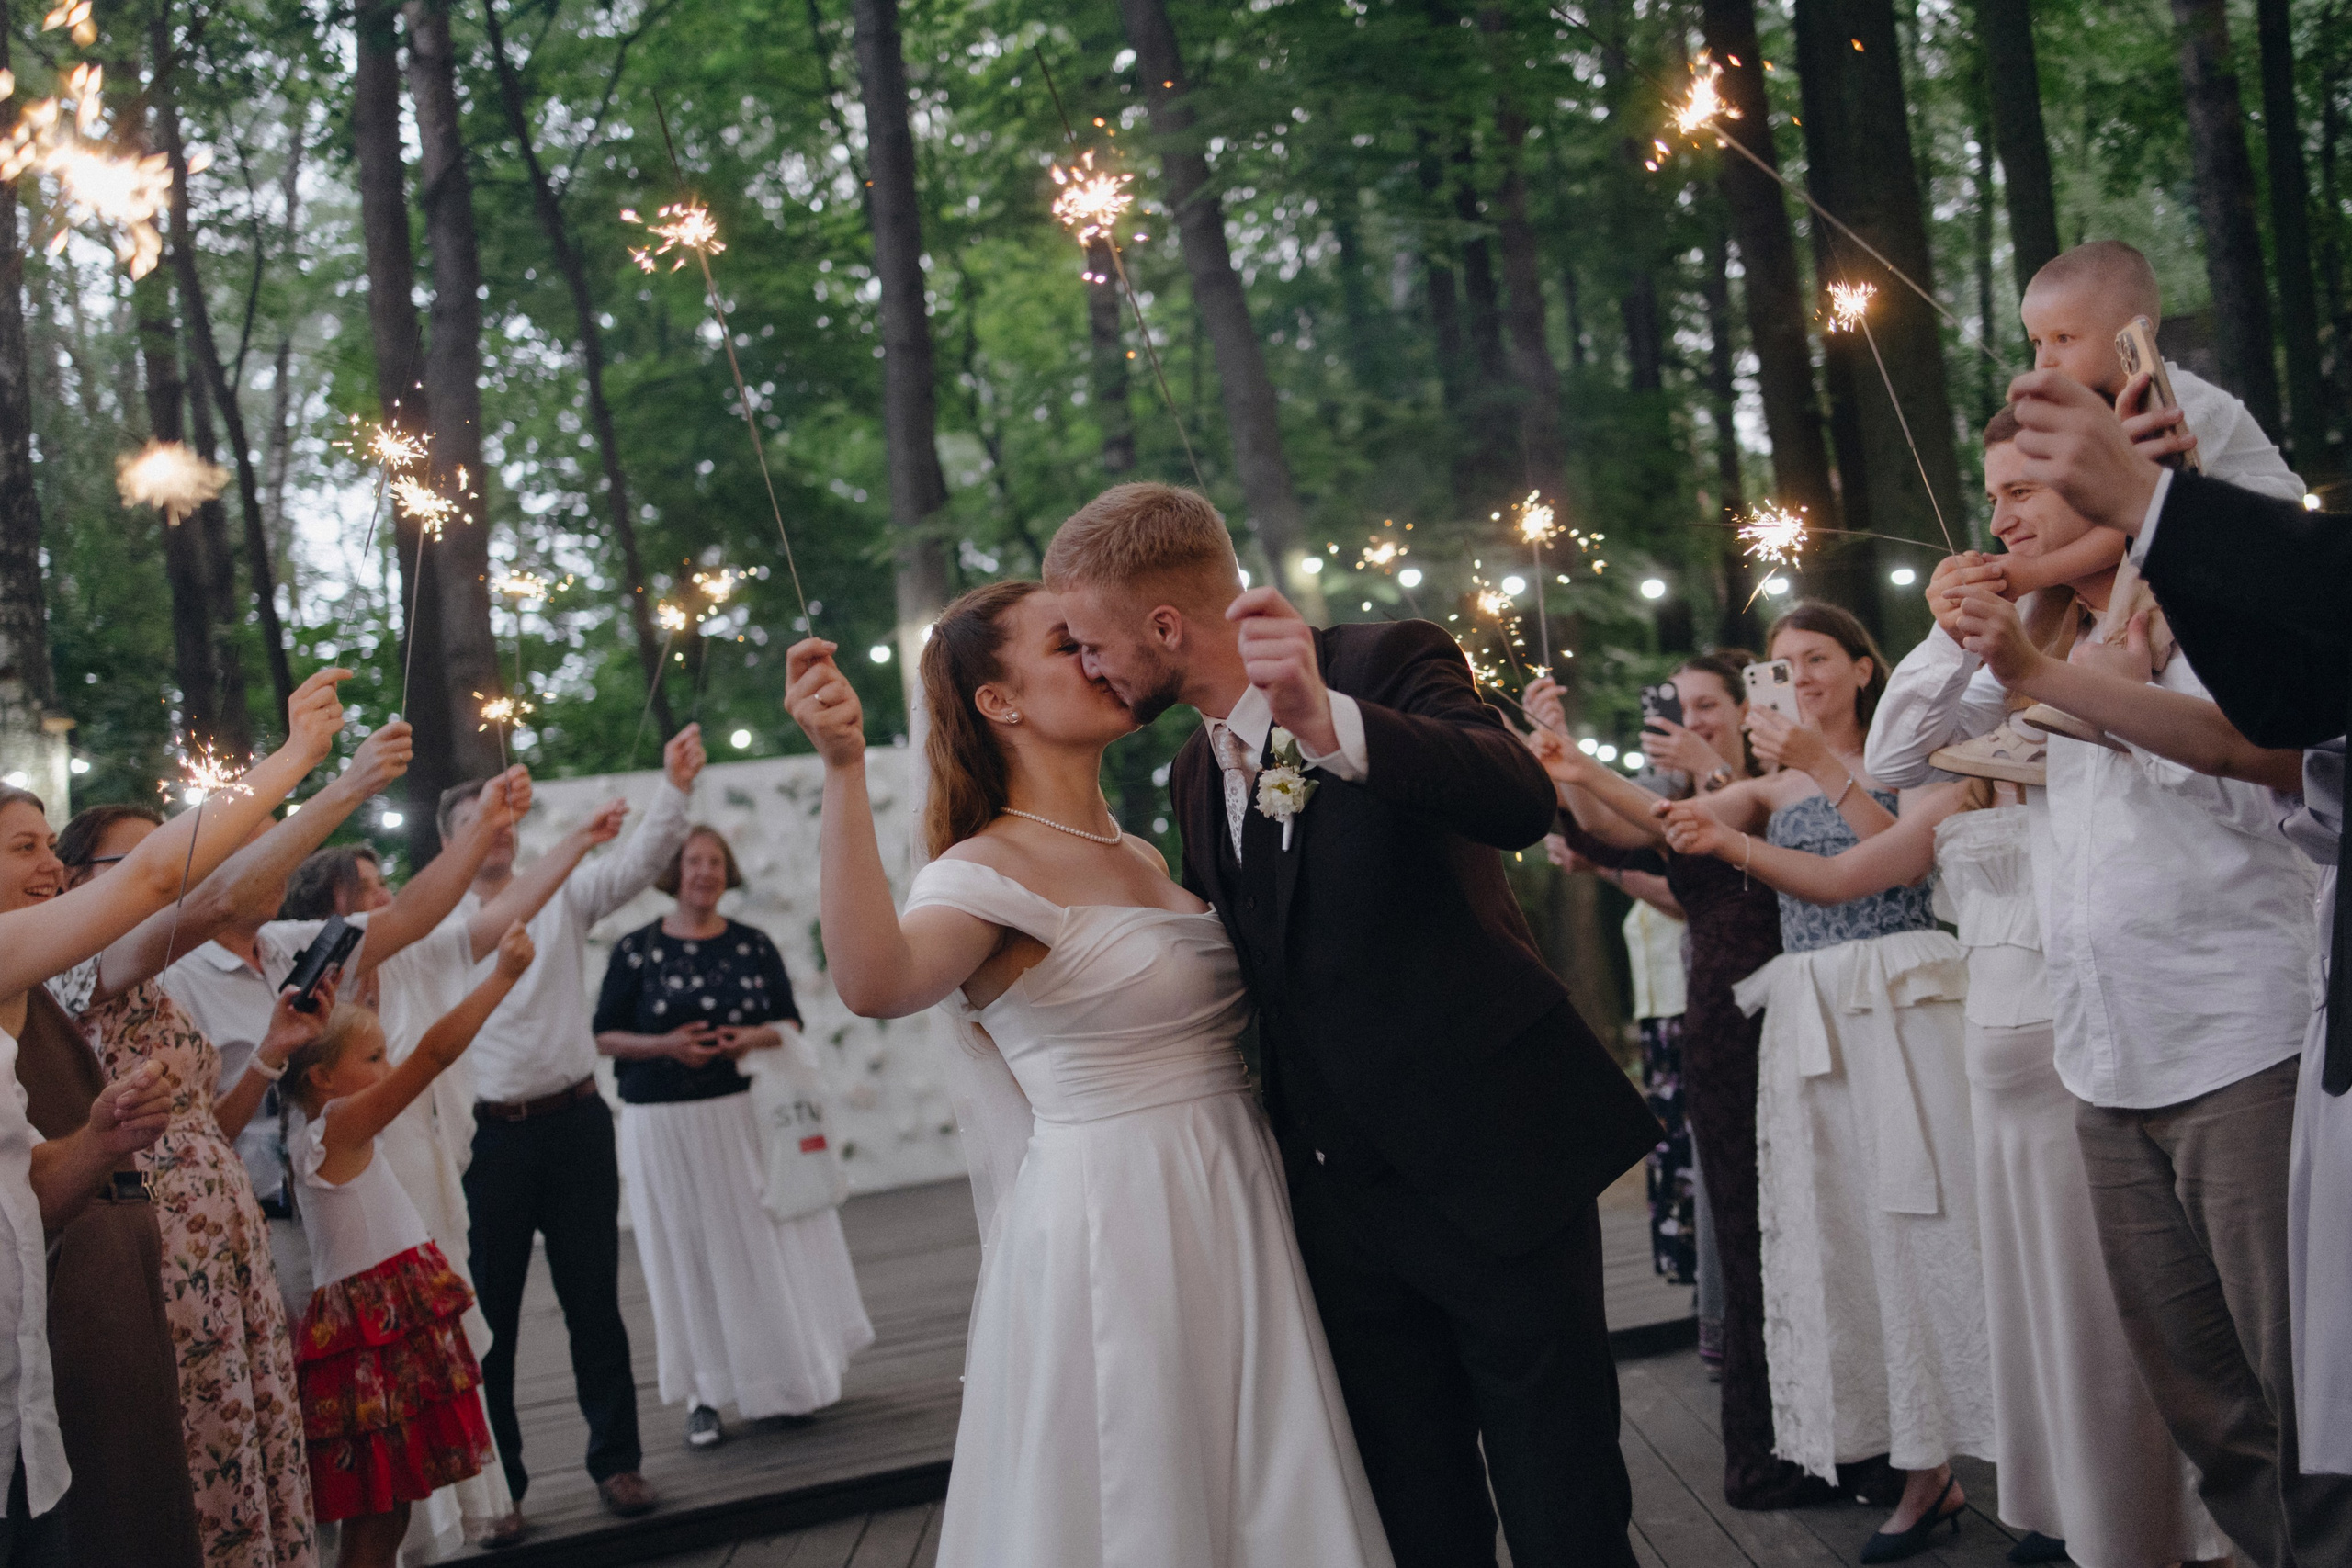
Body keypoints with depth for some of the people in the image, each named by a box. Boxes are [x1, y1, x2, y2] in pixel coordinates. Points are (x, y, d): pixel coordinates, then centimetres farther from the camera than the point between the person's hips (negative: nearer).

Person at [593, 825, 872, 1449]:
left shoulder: (753, 945, 7)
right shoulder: (636, 950, 0)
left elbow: (791, 1021, 11)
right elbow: (603, 1035, 1)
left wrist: (760, 1037, -11)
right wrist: (664, 1045, -15)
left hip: (747, 1117, 2)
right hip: (665, 1125, -2)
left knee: (768, 1243, 3)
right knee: (689, 1256, 2)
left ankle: (789, 1378, 17)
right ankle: (705, 1395, 9)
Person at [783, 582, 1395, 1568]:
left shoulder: (1142, 856, 12)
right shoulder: (984, 869, -12)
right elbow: (873, 983, -34)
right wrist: (843, 771, -40)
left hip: (1233, 1210, 8)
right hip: (1106, 1222, -8)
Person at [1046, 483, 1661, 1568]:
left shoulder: (1390, 664, -10)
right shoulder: (1194, 772, 12)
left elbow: (1523, 802, -30)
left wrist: (1327, 722, -41)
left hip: (1494, 1163, -6)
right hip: (1343, 1188, 6)